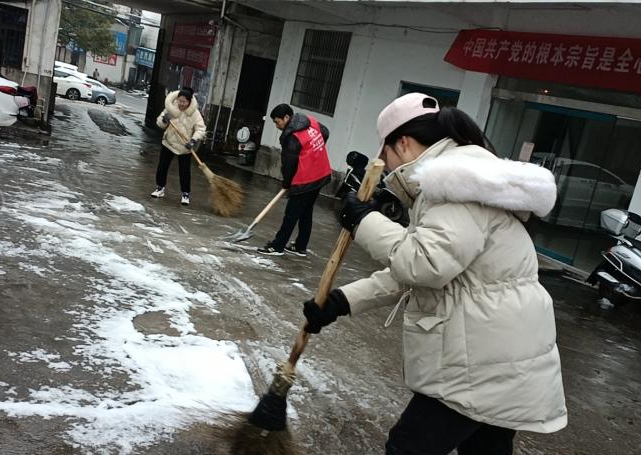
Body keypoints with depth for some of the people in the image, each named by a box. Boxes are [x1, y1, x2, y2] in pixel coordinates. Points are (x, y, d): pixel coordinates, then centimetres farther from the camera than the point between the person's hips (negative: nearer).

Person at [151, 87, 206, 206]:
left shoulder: (195, 113, -14)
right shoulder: (170, 108, -6)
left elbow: (201, 129, -18)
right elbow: (160, 123, 2)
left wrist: (194, 140, -34)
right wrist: (164, 120, -21)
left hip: (185, 147, -3)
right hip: (168, 143, 3)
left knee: (185, 171, -2)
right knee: (162, 166, 8)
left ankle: (185, 194, 10)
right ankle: (160, 188, 25)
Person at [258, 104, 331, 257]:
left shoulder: (292, 137, -21)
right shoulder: (311, 121, 2)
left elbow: (289, 163, -13)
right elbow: (325, 133, 20)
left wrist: (286, 183, 4)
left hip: (306, 180, -9)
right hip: (322, 175, 9)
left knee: (292, 214, 1)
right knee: (306, 213, 16)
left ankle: (277, 246, 9)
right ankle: (300, 247, 25)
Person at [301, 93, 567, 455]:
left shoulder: (458, 178, -18)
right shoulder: (449, 180, 15)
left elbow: (427, 263, -30)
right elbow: (406, 274, 14)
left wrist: (366, 222, -16)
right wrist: (341, 302, 7)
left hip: (487, 364, -10)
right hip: (496, 357, 10)